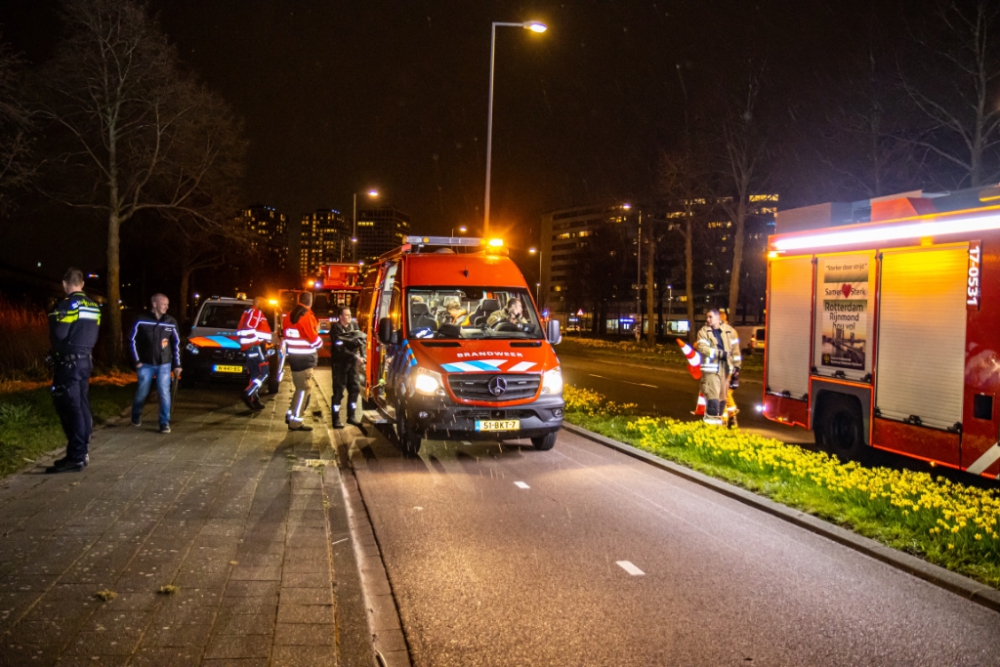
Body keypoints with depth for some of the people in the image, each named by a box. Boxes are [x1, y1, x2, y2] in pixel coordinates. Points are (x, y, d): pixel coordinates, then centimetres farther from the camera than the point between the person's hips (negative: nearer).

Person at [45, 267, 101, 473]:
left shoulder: (67, 304, -12)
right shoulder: (94, 306, 12)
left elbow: (58, 333, -17)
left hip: (68, 362, -8)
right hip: (85, 360, 8)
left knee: (69, 408, -8)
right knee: (82, 407, 12)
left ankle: (75, 458, -10)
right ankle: (81, 452, 17)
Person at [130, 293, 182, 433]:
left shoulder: (171, 322, 0)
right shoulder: (141, 320, -7)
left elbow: (176, 343, 6)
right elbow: (133, 340, 0)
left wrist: (177, 365, 3)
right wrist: (137, 361, -4)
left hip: (164, 364, 1)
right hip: (146, 364, -1)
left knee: (164, 393, -6)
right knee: (142, 392, 8)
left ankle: (165, 423, 1)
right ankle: (136, 416, 33)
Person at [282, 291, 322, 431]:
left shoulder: (289, 316, 7)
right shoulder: (307, 317, -16)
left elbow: (286, 335, 12)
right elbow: (315, 341, -13)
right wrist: (317, 332, 5)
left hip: (293, 356, 8)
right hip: (305, 358, -8)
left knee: (300, 387, 21)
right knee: (304, 389, -2)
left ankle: (291, 414, 25)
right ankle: (295, 422, -2)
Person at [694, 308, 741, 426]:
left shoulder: (729, 331, 8)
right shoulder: (704, 332, 0)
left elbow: (735, 349, 13)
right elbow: (701, 347, -15)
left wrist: (736, 365, 11)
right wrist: (719, 353, -21)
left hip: (725, 367, 4)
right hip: (711, 367, -4)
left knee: (722, 394, 12)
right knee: (713, 394, -13)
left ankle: (718, 416, 25)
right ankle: (711, 417, -8)